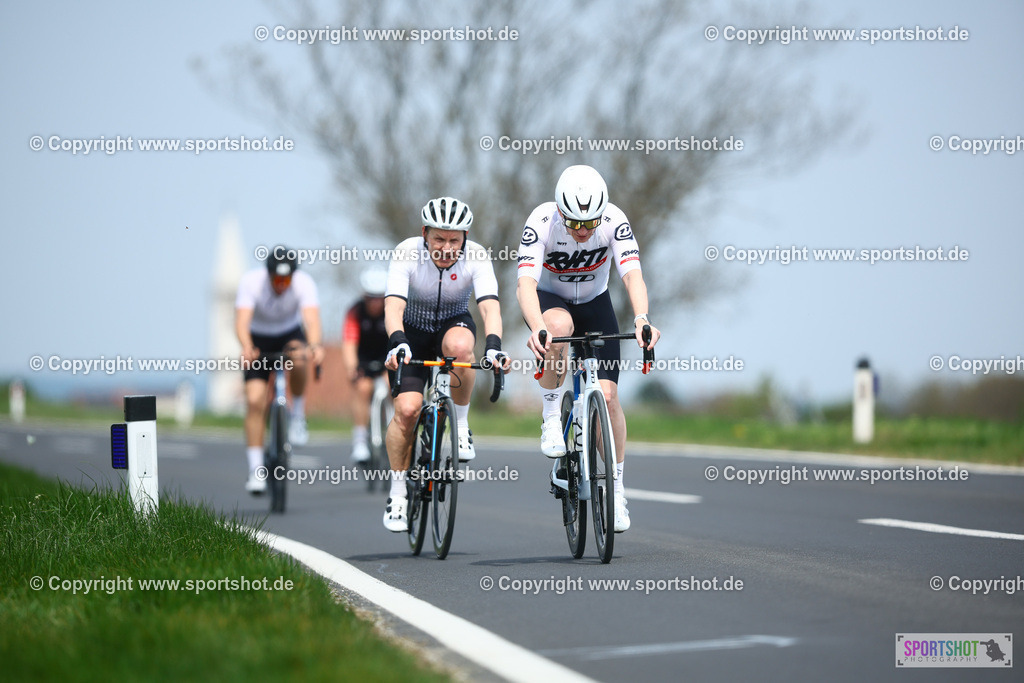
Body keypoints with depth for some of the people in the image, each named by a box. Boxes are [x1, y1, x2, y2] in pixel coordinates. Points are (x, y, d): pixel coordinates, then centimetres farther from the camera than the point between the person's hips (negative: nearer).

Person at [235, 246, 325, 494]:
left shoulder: (304, 283, -26)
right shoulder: (251, 282, -27)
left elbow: (311, 318, -40)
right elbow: (242, 320, -38)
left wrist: (315, 346, -61)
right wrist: (246, 348, -58)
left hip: (290, 334, 0)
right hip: (259, 339, 0)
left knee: (299, 358, -37)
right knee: (254, 401, -15)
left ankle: (298, 415, -10)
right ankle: (256, 471, -9)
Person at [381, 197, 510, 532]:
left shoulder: (477, 257, -24)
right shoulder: (407, 254, -26)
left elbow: (489, 306, -35)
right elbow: (393, 306, -37)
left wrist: (494, 346, -53)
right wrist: (398, 344, -56)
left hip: (454, 324, 1)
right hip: (412, 330, 0)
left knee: (460, 346, -37)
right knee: (407, 408, -17)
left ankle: (462, 424, -15)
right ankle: (397, 492, 1)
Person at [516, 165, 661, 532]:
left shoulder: (614, 220, -26)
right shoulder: (541, 222, -30)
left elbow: (632, 274, -36)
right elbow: (525, 282, -41)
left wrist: (641, 319, -56)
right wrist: (537, 329, -59)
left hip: (595, 303, 1)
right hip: (549, 299, -1)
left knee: (606, 394, -12)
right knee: (558, 325, -39)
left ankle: (615, 488, 5)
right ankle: (552, 415, -17)